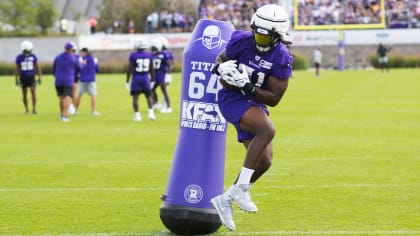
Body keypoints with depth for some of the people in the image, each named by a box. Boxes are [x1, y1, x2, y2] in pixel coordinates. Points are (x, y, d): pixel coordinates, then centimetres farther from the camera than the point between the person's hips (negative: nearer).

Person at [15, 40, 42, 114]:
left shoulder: (33, 56, -4)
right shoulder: (19, 57, -6)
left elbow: (37, 67, 2)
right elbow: (16, 68, 1)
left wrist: (39, 77, -1)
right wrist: (16, 79, -1)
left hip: (31, 77, 0)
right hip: (23, 78, 0)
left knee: (33, 92, -13)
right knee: (24, 93, 8)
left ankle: (34, 108, -10)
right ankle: (26, 109, 21)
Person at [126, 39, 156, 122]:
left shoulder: (133, 55, -8)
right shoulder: (149, 55, 0)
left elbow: (130, 69, -6)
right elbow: (151, 69, 7)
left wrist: (127, 81, 2)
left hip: (136, 78, -2)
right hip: (146, 78, 2)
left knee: (135, 98, 3)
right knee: (148, 96, 14)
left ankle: (137, 115, -2)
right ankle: (151, 112, 3)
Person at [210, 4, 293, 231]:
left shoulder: (281, 58, -10)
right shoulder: (241, 41, -12)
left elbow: (274, 99, -11)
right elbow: (221, 59, 8)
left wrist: (249, 87, -25)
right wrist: (220, 68, -16)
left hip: (256, 105, 5)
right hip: (232, 99, -5)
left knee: (264, 162, 1)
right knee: (267, 130, -31)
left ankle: (225, 200, 19)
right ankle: (241, 187, -25)